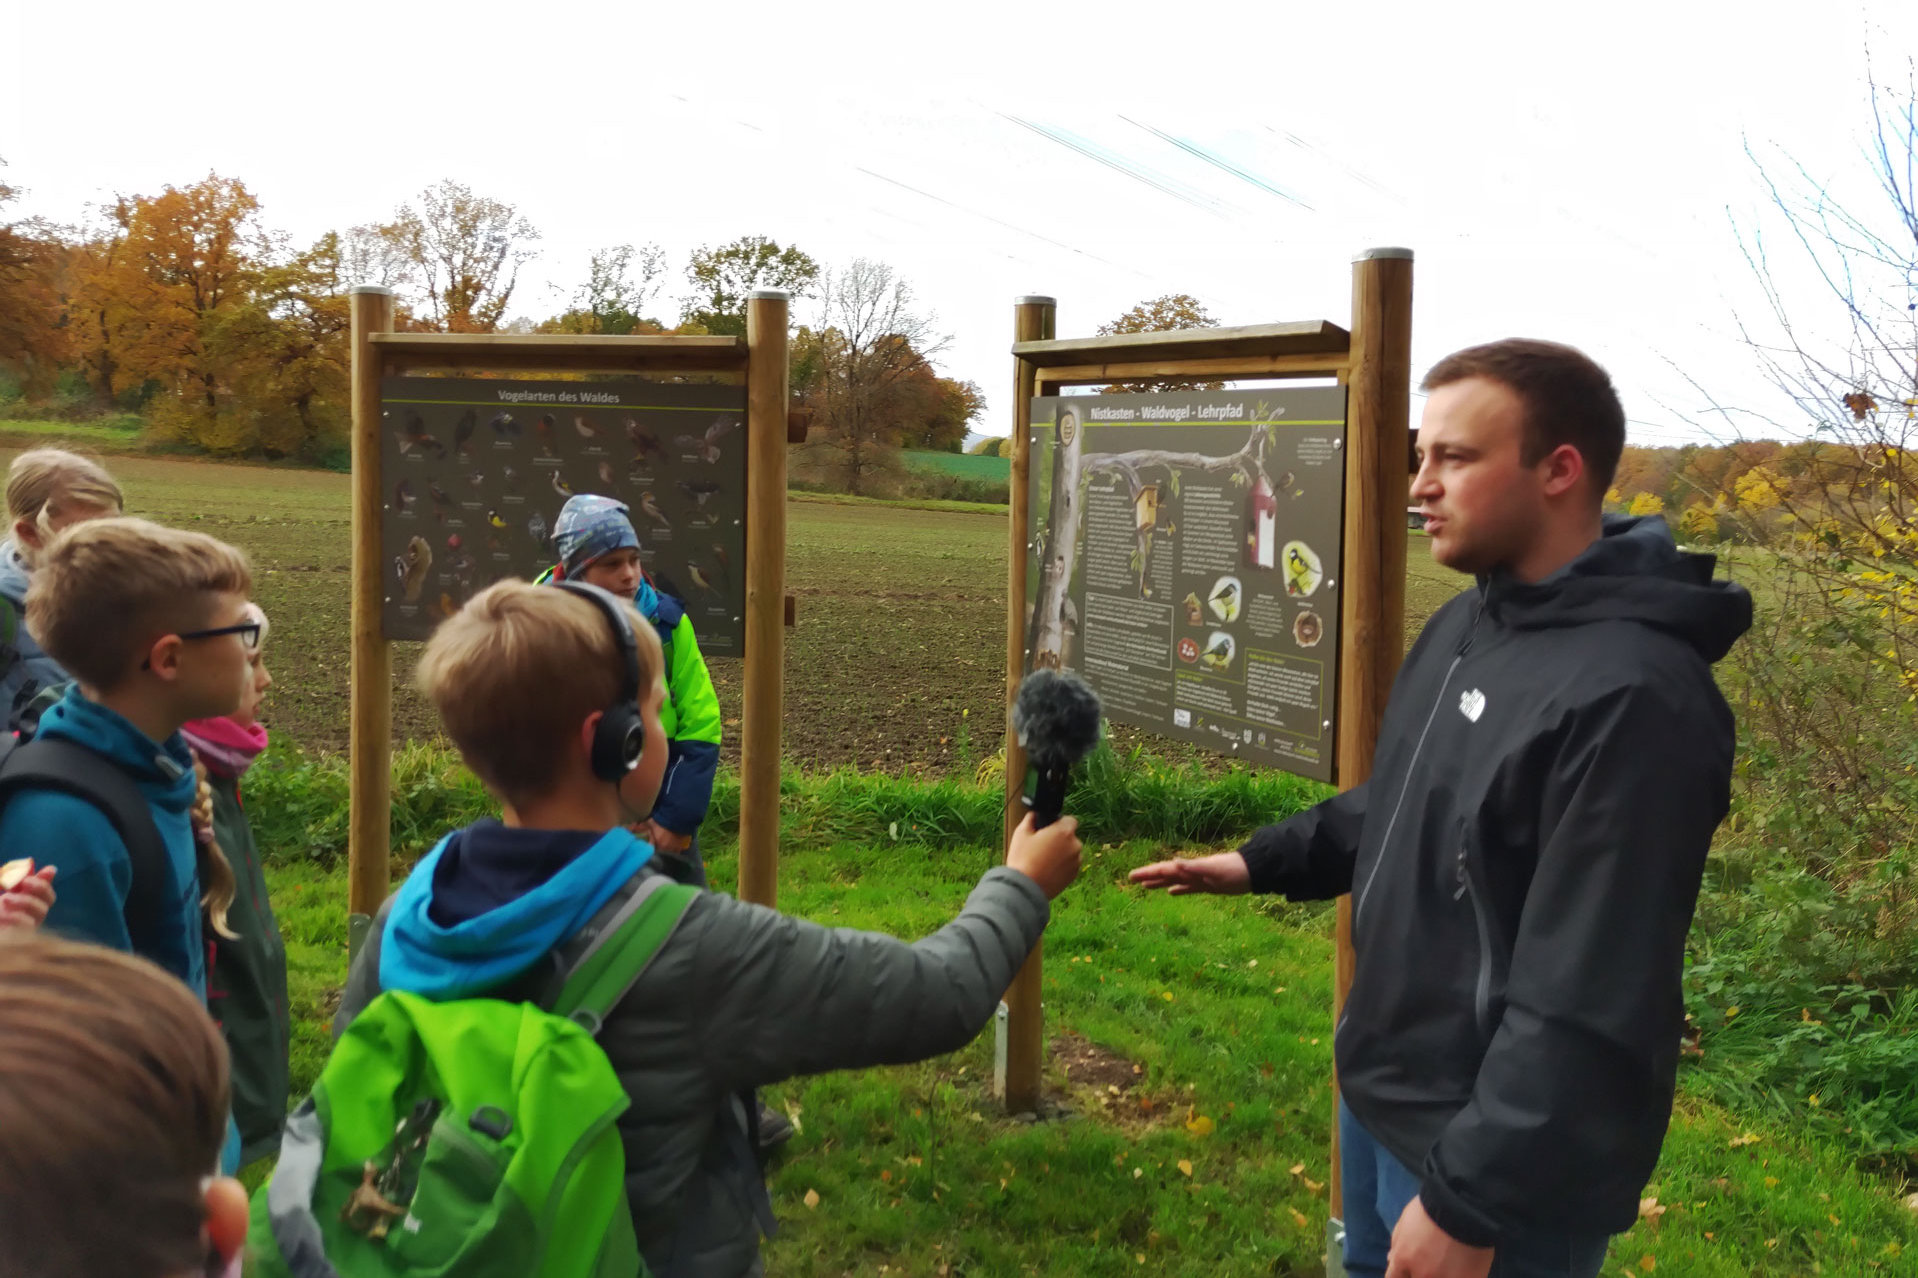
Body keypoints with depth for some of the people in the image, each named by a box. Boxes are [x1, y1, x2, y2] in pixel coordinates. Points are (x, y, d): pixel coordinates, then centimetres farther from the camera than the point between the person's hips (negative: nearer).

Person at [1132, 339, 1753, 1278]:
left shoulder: (1633, 696, -28)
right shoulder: (1470, 622, 5)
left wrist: (1468, 1201, -24)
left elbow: (1586, 1005, -28)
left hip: (1502, 1161, -9)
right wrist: (1266, 861, 11)